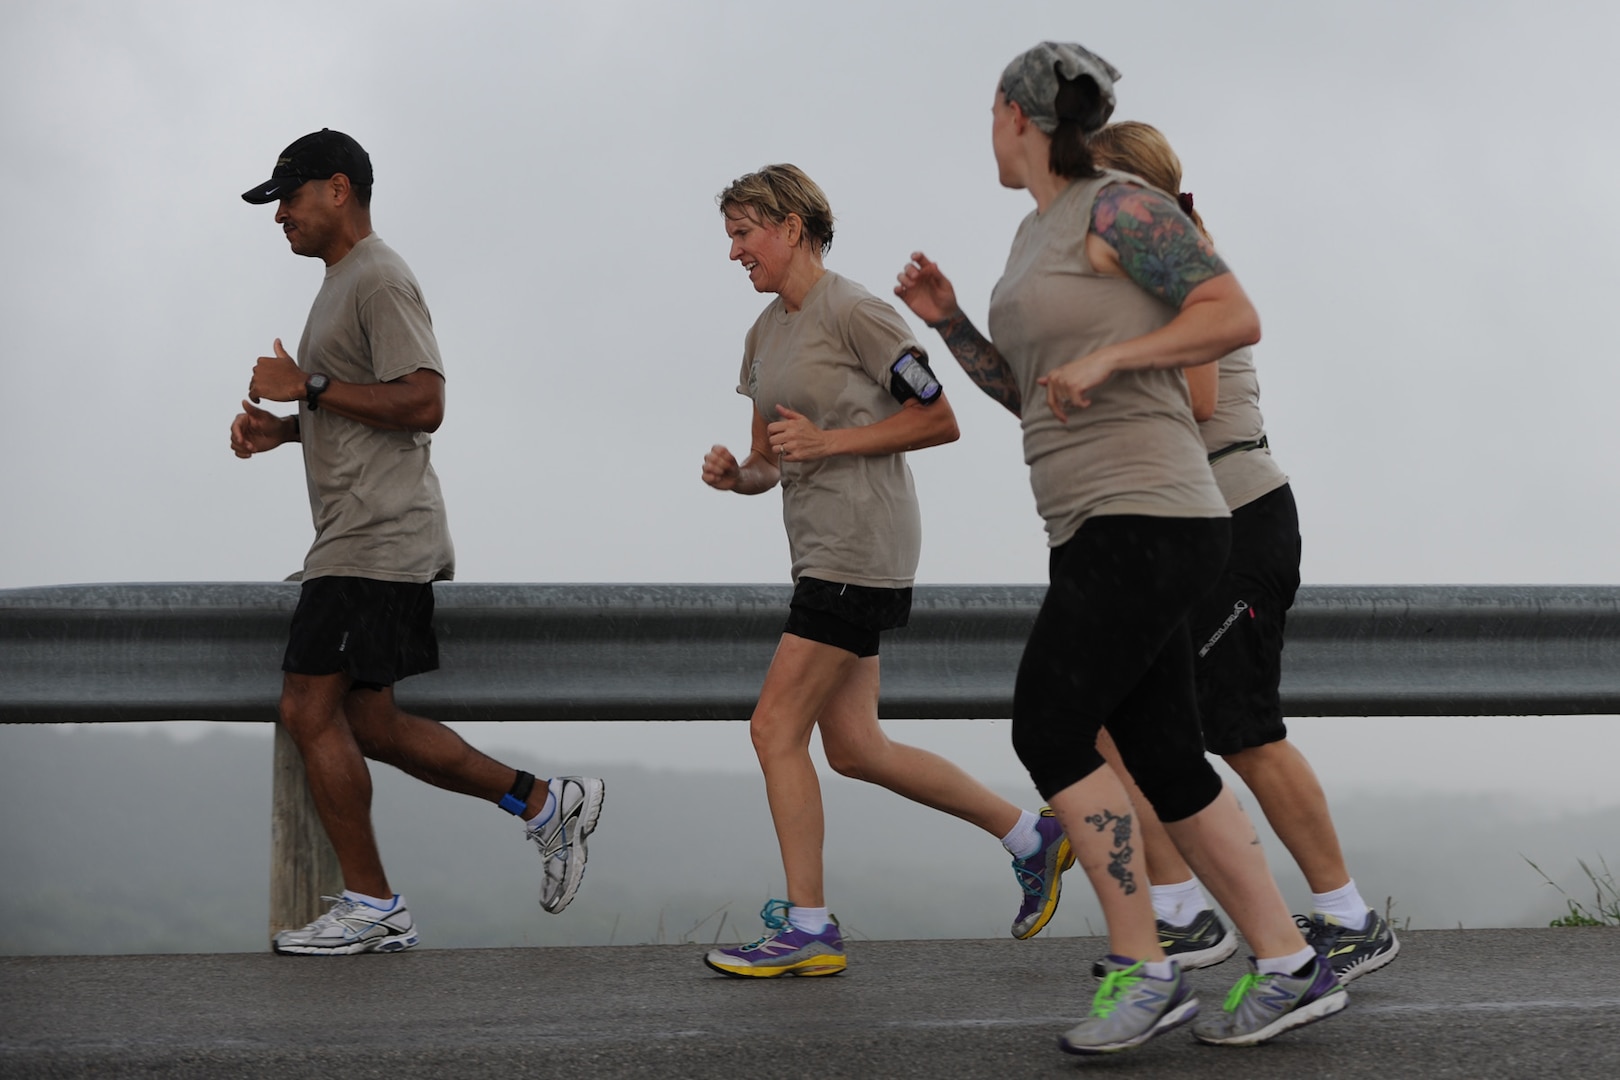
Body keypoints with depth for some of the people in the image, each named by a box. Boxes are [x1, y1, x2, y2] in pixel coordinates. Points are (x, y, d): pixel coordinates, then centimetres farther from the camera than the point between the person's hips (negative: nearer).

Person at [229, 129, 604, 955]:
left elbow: (422, 404, -21)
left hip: (376, 541, -11)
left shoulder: (380, 279, -11)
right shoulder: (344, 282, 22)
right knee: (366, 723, 11)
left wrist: (308, 386, -16)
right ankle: (543, 803, 15)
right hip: (361, 540, 11)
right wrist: (282, 426, 13)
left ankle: (371, 907, 0)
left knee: (309, 712, -8)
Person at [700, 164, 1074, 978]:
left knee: (776, 727, -10)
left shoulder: (852, 313, -10)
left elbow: (940, 420, -10)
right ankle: (1031, 836, 20)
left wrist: (827, 440, -16)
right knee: (852, 746, 9)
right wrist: (734, 474, -3)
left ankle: (808, 928, -2)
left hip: (861, 547, -9)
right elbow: (769, 464, 19)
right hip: (821, 550, 9)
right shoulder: (765, 333, 16)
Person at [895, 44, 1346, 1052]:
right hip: (1096, 531, 10)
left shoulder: (1121, 205, -8)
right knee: (1163, 758, 7)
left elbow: (1238, 317, -12)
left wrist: (1107, 358, -17)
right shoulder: (1038, 236, 20)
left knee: (1049, 732, -12)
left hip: (1148, 517, -10)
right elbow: (1026, 395, 25)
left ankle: (1141, 966, -5)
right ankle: (1291, 967, 11)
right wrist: (947, 321, 13)